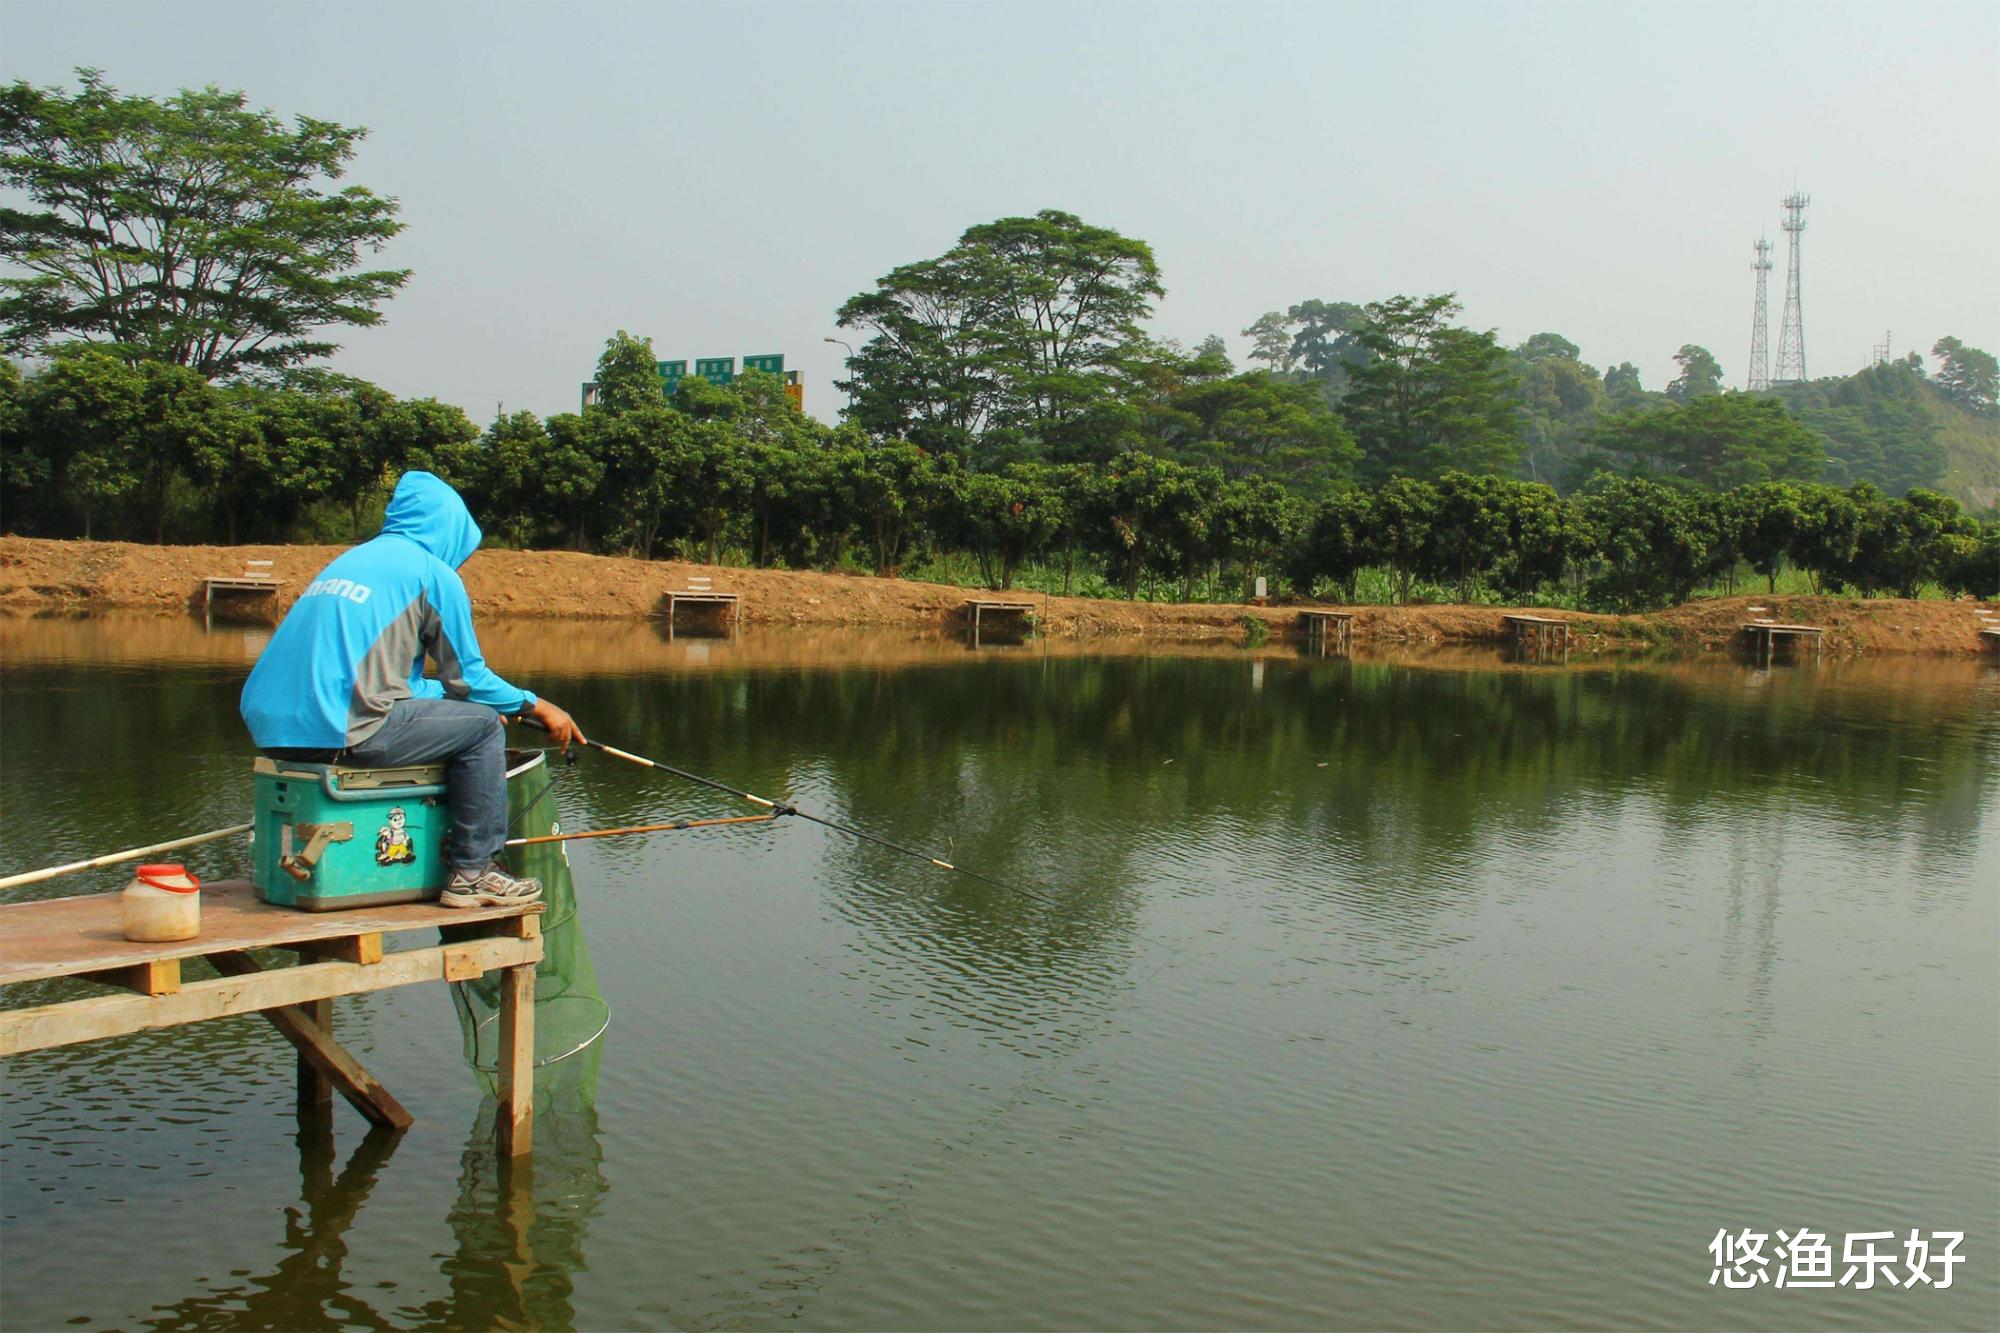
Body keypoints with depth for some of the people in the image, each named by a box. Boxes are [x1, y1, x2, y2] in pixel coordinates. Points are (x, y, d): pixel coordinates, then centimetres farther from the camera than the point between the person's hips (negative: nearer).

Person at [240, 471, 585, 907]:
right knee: (481, 726, 6)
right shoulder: (433, 571, 3)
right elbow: (468, 678, 6)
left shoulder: (347, 560, 26)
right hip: (340, 731, -9)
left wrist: (447, 694, 42)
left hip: (271, 728, 9)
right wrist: (534, 706, 21)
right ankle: (473, 874, 6)